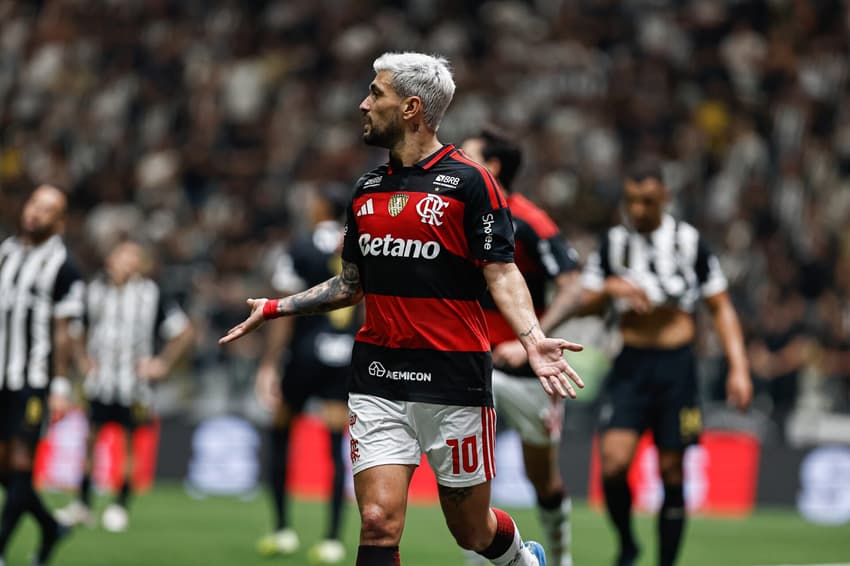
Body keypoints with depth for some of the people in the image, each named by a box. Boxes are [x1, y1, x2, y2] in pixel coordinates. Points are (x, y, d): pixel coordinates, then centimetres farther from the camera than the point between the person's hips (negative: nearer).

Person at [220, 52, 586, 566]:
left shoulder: (468, 181, -6)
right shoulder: (367, 190, 12)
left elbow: (502, 274, -9)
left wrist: (533, 340, -24)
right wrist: (276, 307, 18)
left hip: (454, 381, -4)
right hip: (379, 382, 4)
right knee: (379, 522, -10)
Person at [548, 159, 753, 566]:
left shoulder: (689, 241, 1)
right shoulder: (613, 242, 6)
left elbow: (721, 308, 6)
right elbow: (584, 304, 11)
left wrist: (738, 368, -2)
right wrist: (609, 289, -12)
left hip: (676, 366, -1)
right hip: (630, 364, 1)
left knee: (671, 472, 0)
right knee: (613, 463, -15)